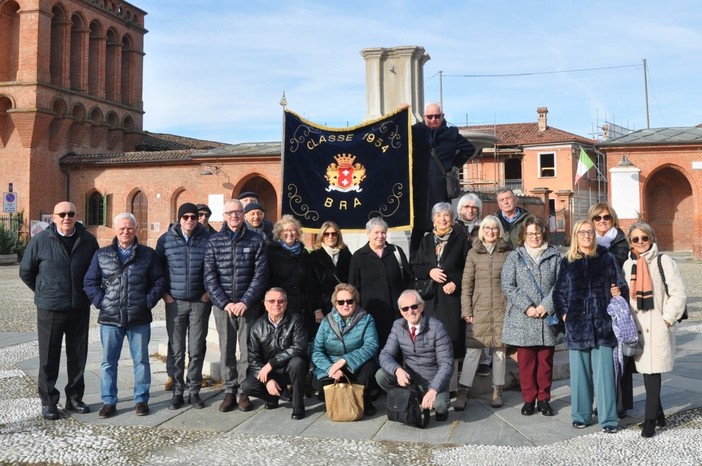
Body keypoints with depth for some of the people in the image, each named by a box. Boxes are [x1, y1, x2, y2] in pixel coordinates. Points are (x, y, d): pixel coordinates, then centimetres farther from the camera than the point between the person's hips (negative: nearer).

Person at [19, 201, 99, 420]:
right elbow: (25, 272, 6)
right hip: (50, 309, -2)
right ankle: (48, 402, 15)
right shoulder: (40, 241, -6)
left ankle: (74, 398, 24)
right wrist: (44, 292, 9)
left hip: (80, 309, 3)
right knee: (49, 357, 4)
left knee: (78, 356, 10)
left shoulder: (88, 240, 0)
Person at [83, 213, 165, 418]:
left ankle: (141, 400, 18)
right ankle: (109, 401, 18)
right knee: (109, 362, 7)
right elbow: (90, 282, 8)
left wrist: (148, 301, -6)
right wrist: (101, 301, -4)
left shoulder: (148, 254, 3)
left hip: (139, 319, -1)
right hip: (110, 318, 1)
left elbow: (159, 280, 5)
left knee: (141, 360, 7)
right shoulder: (101, 255, 6)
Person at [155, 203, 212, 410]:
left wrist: (209, 291, 0)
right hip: (175, 302, 1)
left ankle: (194, 391, 16)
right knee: (176, 350, 4)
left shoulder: (208, 239, -2)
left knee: (197, 350, 4)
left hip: (200, 302, 0)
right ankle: (177, 392, 15)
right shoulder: (166, 240, 1)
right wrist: (164, 292, 2)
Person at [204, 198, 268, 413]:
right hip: (222, 305, 1)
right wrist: (225, 303, -9)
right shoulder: (214, 241, 5)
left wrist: (245, 302, -11)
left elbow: (260, 275, -3)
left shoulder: (256, 240, 2)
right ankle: (229, 392, 15)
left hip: (248, 305, -1)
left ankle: (244, 391, 13)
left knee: (247, 350, 2)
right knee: (226, 350, 6)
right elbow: (210, 276, 0)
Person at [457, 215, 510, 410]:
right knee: (472, 349, -4)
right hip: (479, 309, -1)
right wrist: (466, 310, -2)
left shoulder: (507, 252, 4)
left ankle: (497, 390, 20)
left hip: (502, 309, 1)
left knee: (500, 349, 7)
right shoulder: (474, 253, 4)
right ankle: (462, 391, 1)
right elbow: (466, 283, 3)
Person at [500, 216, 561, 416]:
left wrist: (546, 306, -11)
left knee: (546, 361, 6)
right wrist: (527, 307, -11)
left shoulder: (554, 256, 7)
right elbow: (507, 286, -2)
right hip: (522, 319, 0)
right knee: (526, 362, 4)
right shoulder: (514, 257, 6)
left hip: (548, 319, 1)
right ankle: (529, 399, 16)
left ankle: (544, 398, 19)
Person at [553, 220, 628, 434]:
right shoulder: (567, 262, 9)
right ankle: (581, 415, 18)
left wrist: (619, 292, -12)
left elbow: (621, 285, 10)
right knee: (579, 371, 6)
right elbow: (559, 292, 12)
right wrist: (563, 314, 1)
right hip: (577, 323, 1)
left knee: (604, 371, -2)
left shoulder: (606, 258, 6)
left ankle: (608, 418, 5)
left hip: (603, 324, -1)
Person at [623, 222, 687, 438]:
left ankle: (650, 420, -1)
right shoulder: (628, 265, 11)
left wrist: (667, 318, -9)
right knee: (646, 370, 10)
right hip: (638, 326, 5)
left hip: (658, 326, -5)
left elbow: (679, 293, -7)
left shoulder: (663, 261, -6)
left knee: (653, 370, -7)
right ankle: (658, 414, 25)